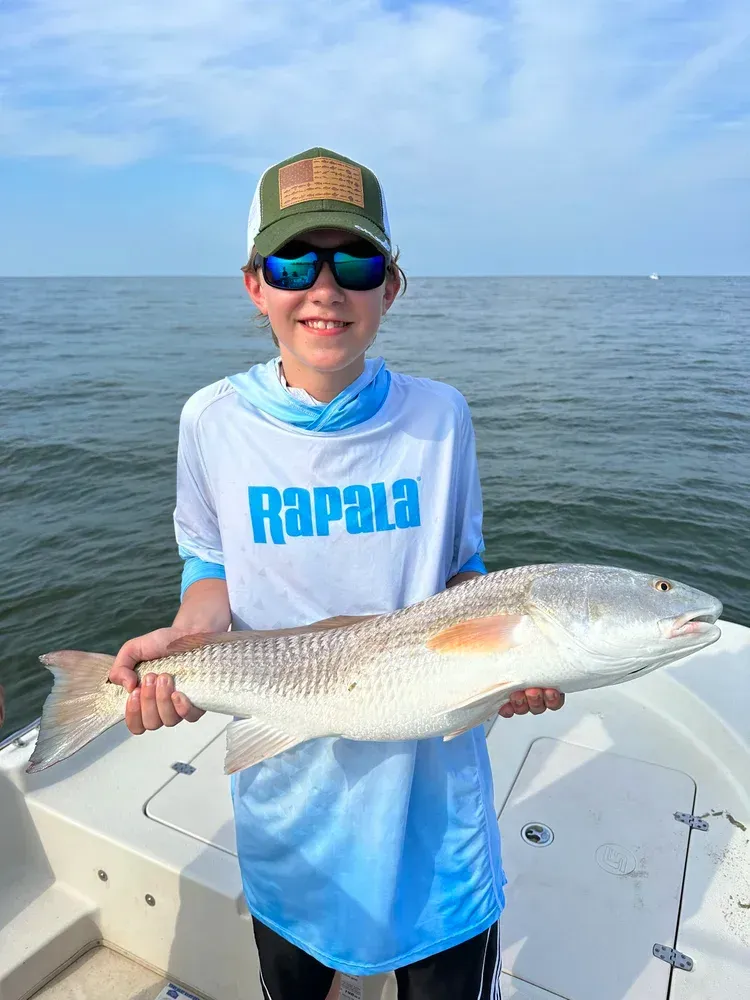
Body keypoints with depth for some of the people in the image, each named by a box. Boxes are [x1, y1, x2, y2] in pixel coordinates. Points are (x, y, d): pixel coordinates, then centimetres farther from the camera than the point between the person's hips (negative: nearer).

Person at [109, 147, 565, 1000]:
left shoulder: (439, 416, -10)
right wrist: (188, 635, -18)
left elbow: (462, 570, 1)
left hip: (430, 782, 0)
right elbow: (211, 565, 2)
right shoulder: (214, 420, -10)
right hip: (287, 790, 1)